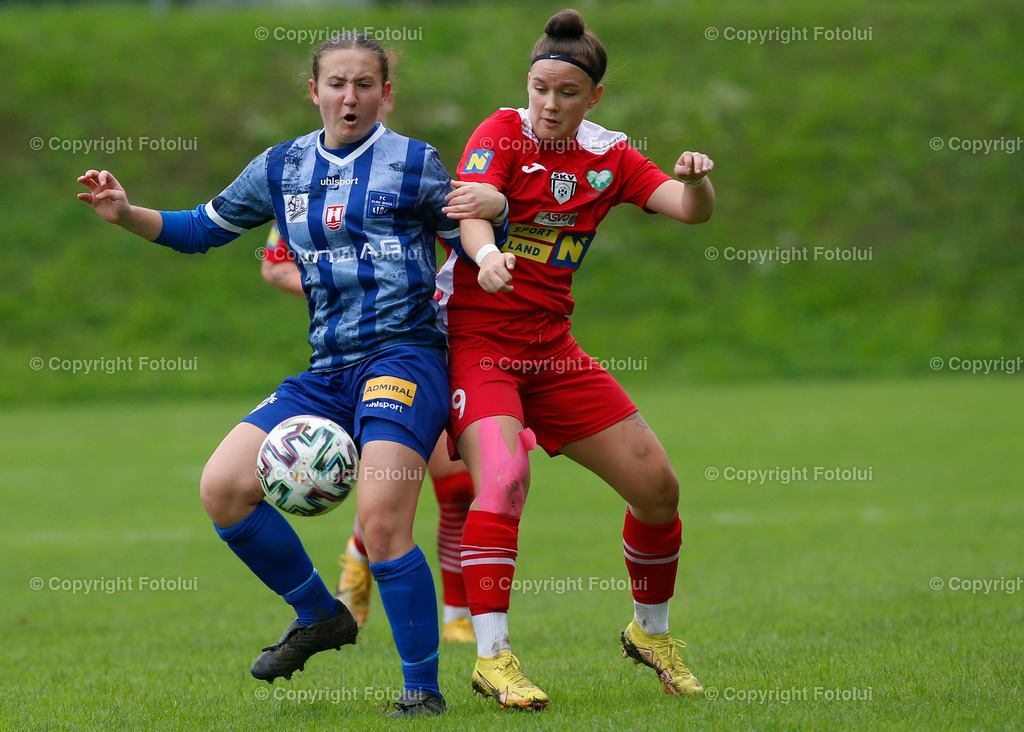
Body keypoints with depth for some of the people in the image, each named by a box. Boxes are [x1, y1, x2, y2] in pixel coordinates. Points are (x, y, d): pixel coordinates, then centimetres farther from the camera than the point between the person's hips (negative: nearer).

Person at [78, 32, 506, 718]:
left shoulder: (415, 164, 3)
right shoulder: (282, 168, 15)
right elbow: (203, 228, 24)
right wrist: (127, 214, 8)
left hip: (405, 356, -6)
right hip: (328, 371, 6)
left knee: (381, 521, -21)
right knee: (224, 487, -7)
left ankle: (424, 689, -8)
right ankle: (321, 615, 13)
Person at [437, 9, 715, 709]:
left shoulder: (608, 155, 5)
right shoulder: (503, 133, -8)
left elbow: (690, 210, -5)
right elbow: (469, 211, -25)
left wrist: (696, 182, -29)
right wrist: (486, 255, -48)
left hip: (550, 346, 6)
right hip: (475, 338, -5)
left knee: (657, 485, 4)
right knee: (504, 478, -28)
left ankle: (651, 631, 26)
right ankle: (492, 657, -23)